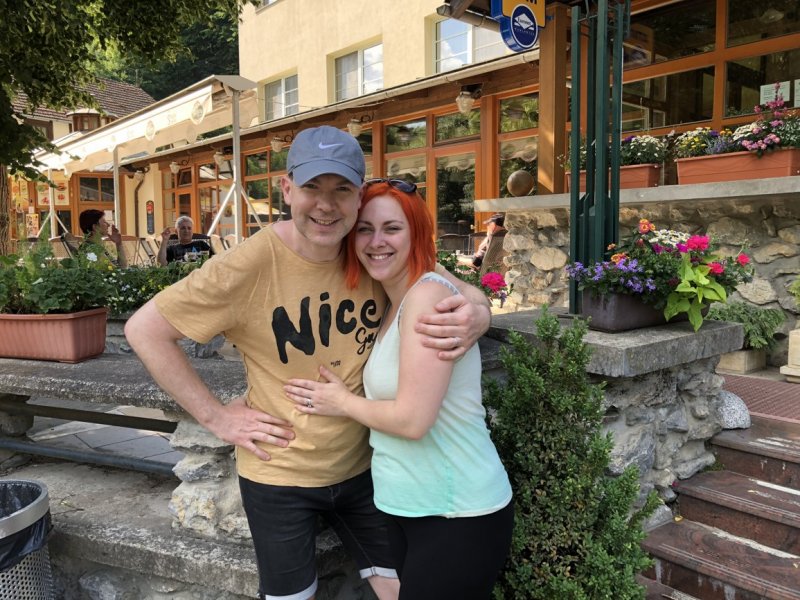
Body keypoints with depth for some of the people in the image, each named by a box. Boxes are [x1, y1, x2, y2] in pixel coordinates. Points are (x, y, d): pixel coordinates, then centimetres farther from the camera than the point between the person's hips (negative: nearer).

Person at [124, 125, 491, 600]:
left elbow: (461, 292, 0)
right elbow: (144, 329, -13)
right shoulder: (252, 264, -20)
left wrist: (477, 313, -25)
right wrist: (216, 416, -15)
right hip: (278, 476, -3)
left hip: (361, 467, 3)